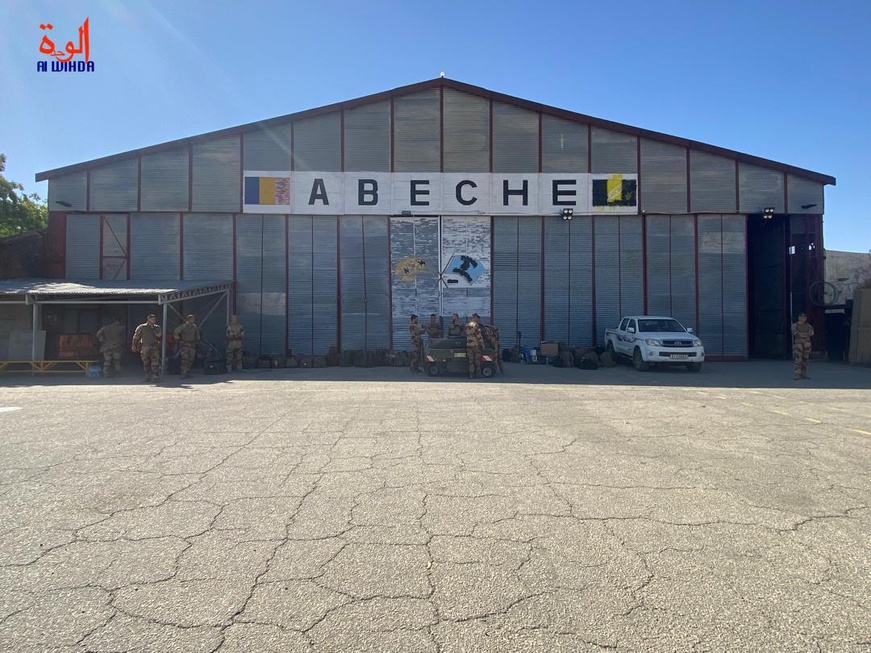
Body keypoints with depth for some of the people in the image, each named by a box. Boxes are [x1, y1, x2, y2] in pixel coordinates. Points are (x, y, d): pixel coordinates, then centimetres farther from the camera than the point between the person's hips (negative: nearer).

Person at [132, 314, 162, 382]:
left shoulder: (157, 327, 14)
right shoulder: (141, 327, 8)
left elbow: (158, 334, -4)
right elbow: (136, 337, 8)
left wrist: (152, 327, -1)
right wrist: (134, 346, 1)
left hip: (154, 347, 0)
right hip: (145, 347, 0)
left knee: (155, 363, -11)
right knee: (146, 364, 4)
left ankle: (156, 377, -15)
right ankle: (148, 378, 12)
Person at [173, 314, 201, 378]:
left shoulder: (195, 327, 9)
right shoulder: (183, 326, -7)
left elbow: (197, 334, 26)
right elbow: (175, 333, -6)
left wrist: (197, 341, 18)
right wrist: (178, 339, -5)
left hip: (192, 346, 6)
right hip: (185, 346, -5)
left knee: (190, 361, 8)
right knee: (185, 360, -12)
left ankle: (188, 374, 17)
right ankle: (183, 375, -11)